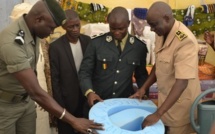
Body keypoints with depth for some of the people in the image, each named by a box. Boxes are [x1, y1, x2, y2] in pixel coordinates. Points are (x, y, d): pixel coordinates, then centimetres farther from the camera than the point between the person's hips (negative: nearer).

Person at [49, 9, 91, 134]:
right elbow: (55, 79, -11)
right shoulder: (56, 47, -15)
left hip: (86, 96, 4)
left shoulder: (87, 40, -2)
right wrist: (60, 105, -10)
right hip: (67, 100, -3)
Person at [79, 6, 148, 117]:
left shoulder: (140, 47, 0)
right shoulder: (96, 43, -6)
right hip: (98, 102, -1)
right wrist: (89, 92, -20)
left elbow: (141, 75, 12)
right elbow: (85, 72, -4)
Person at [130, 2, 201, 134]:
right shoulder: (162, 34, -2)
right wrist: (143, 88, 5)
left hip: (181, 104, -7)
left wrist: (157, 114, -30)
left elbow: (182, 83, -30)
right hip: (166, 98, 7)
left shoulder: (185, 41, -28)